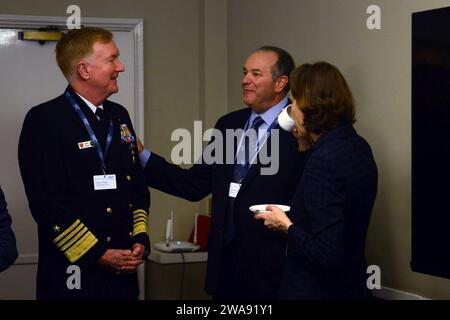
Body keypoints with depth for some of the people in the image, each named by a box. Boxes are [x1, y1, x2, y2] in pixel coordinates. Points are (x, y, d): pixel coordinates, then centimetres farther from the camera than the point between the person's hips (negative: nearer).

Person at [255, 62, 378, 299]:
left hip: (319, 291, -9)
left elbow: (326, 253, -27)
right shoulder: (357, 146, 3)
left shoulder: (325, 159, -24)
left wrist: (286, 225, -11)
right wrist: (307, 142, 17)